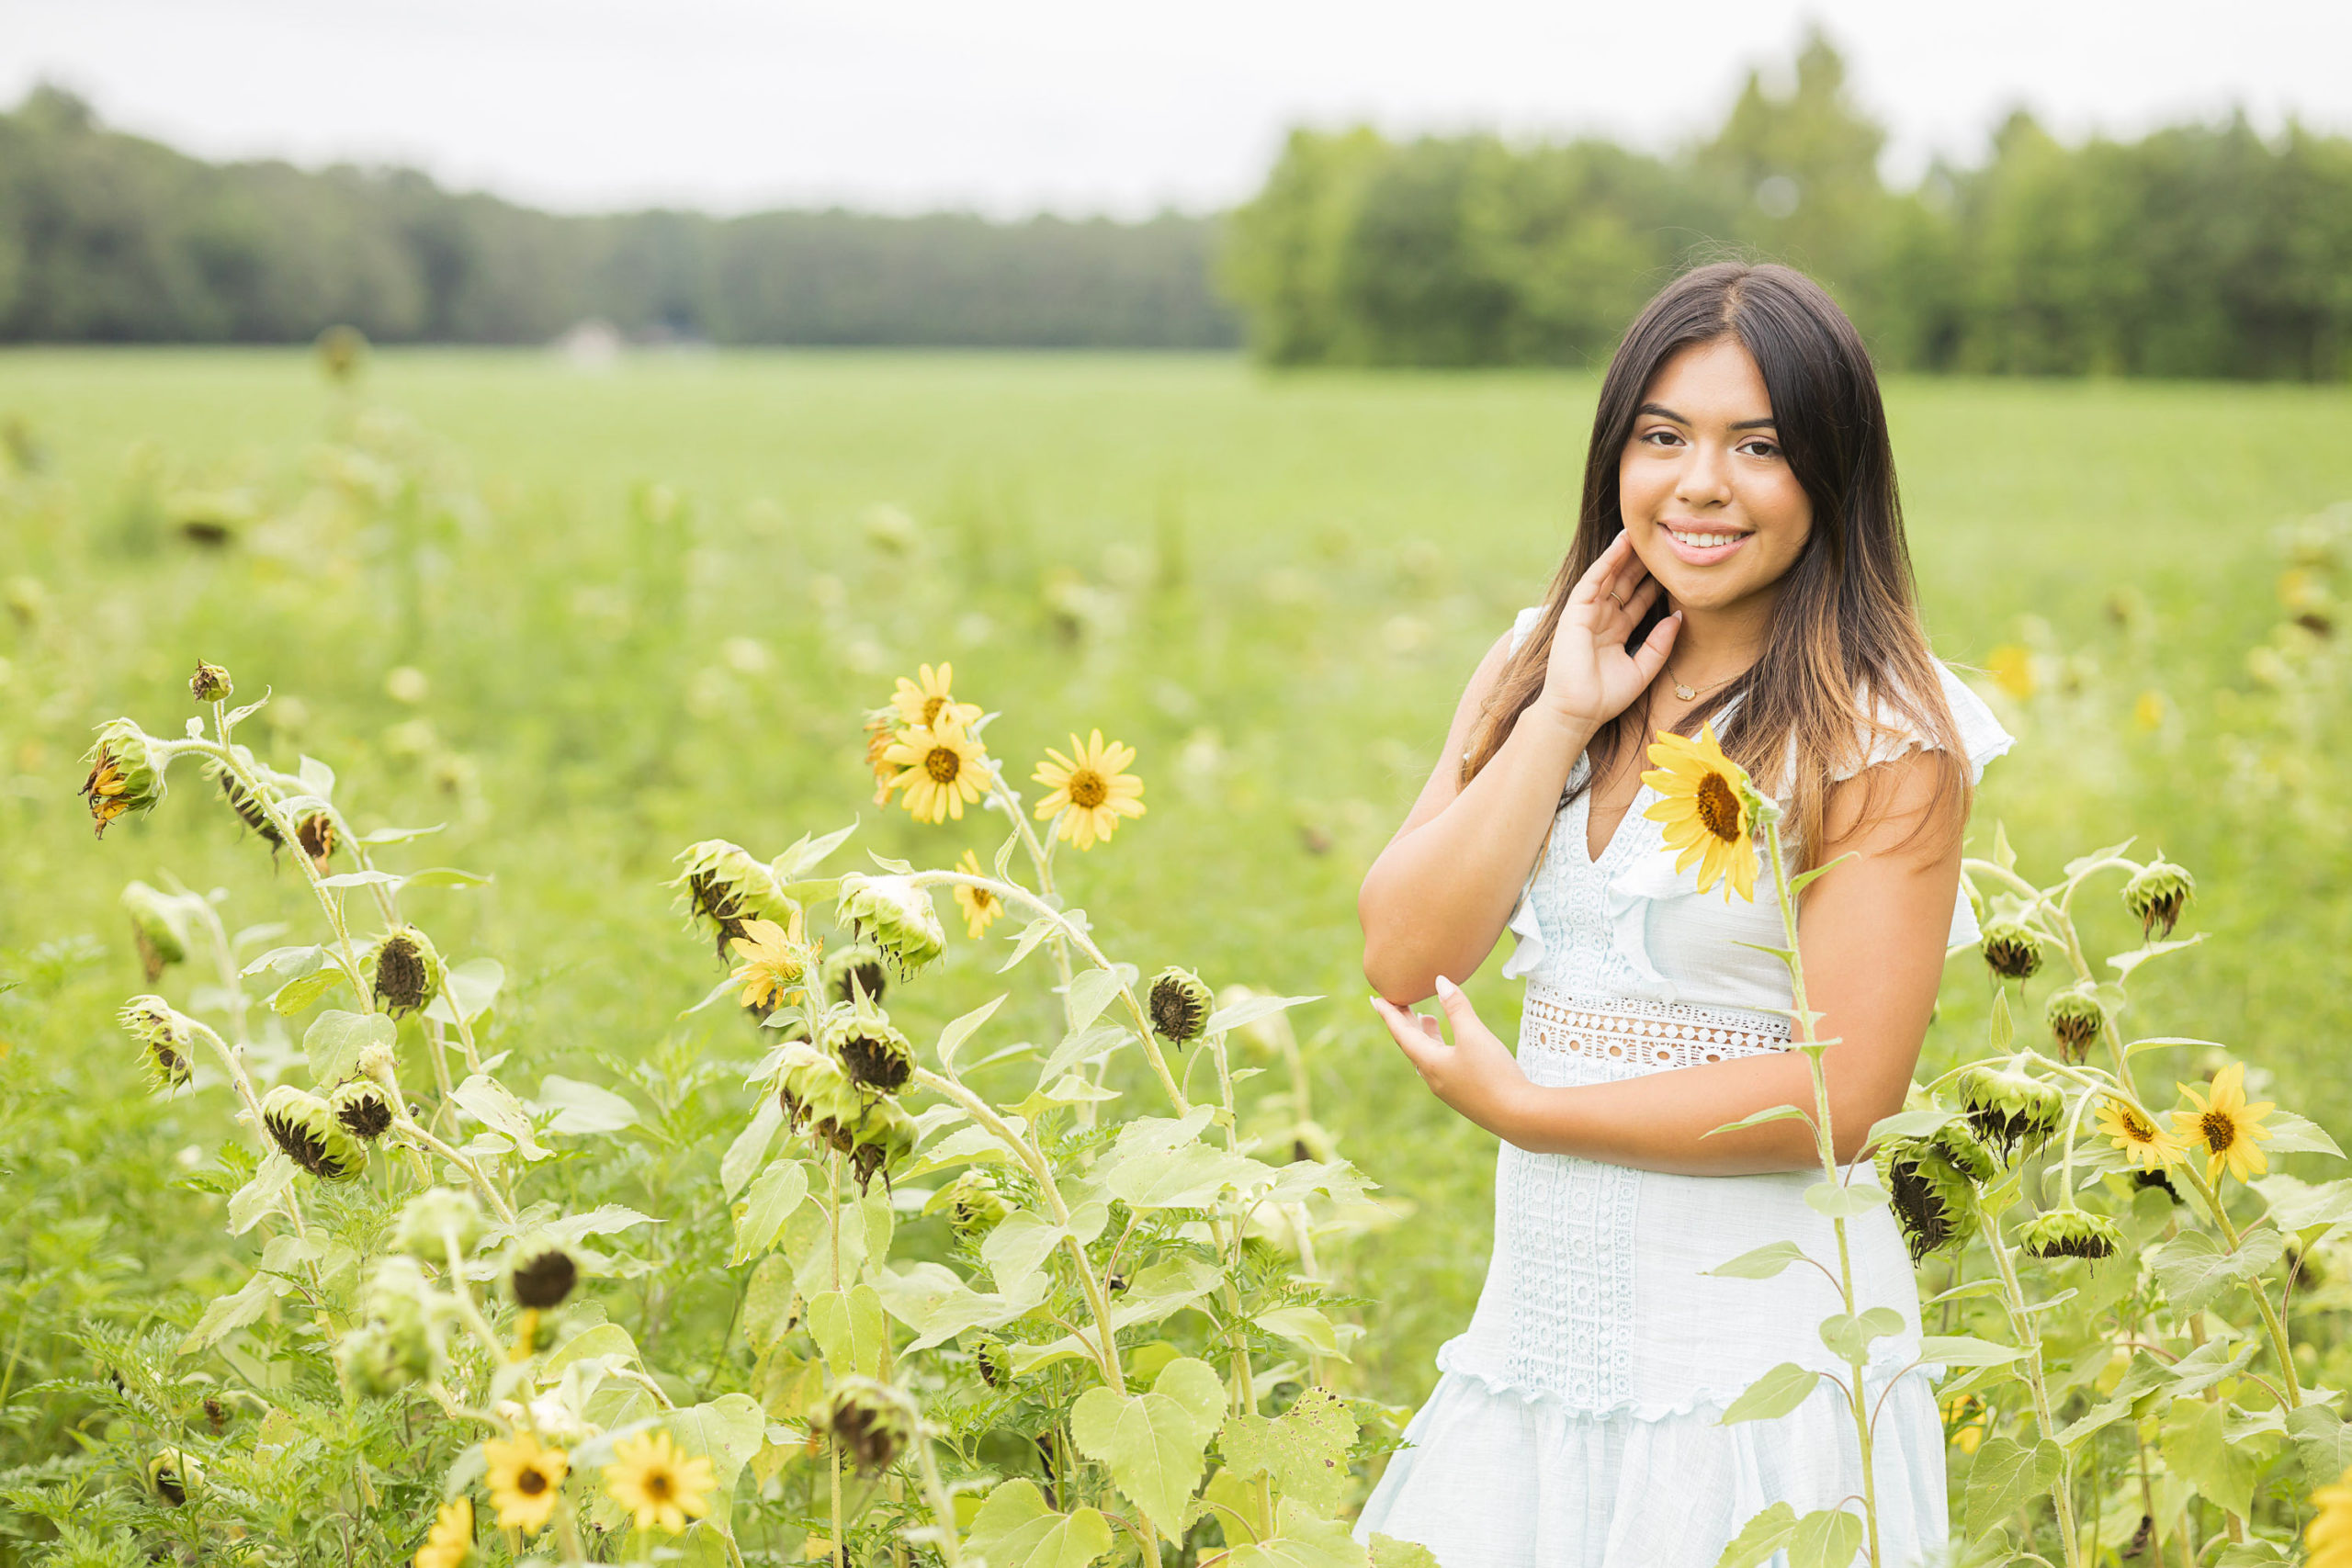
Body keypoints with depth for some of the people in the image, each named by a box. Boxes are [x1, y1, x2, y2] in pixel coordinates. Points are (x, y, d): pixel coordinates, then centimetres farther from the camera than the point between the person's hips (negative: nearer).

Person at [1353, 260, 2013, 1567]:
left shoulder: (1885, 736, -11)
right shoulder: (1535, 666, 5)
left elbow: (1842, 1095, -16)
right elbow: (1404, 961, -4)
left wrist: (1519, 1106, -11)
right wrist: (1562, 719, -10)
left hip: (1765, 1359, -5)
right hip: (1542, 1329, 5)